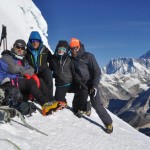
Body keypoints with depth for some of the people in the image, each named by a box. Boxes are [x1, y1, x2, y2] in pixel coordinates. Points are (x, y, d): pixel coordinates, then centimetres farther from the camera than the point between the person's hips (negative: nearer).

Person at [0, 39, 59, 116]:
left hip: (20, 82, 8)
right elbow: (13, 69, -20)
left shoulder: (22, 59, 22)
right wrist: (25, 71, -5)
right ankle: (45, 104, -40)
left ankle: (50, 102, -25)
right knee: (31, 82, -28)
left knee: (40, 81, -10)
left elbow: (31, 70, 7)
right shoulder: (6, 57, -1)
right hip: (9, 83, -7)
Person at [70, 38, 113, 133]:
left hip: (91, 84, -5)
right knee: (76, 104, 8)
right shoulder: (73, 60, 8)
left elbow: (97, 71, -13)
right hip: (81, 85, 6)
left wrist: (95, 85, -21)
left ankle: (109, 123, -1)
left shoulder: (88, 56, -9)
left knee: (96, 104, -14)